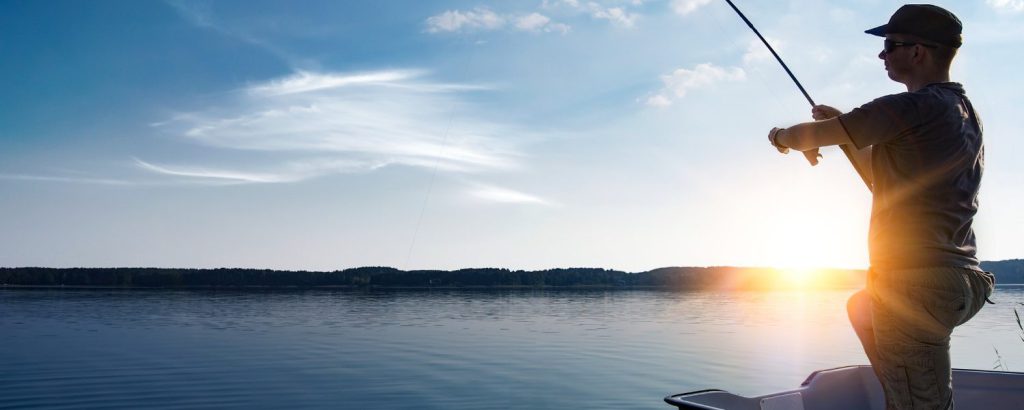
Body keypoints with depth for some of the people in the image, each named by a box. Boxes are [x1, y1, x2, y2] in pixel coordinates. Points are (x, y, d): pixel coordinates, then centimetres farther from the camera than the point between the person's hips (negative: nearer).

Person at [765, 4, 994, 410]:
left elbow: (813, 136, -10)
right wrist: (844, 128, 19)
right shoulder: (964, 112, 15)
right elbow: (884, 180, 23)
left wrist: (782, 137, 12)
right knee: (860, 308, 34)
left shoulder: (914, 107, -15)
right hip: (957, 280, 10)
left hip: (916, 282, -10)